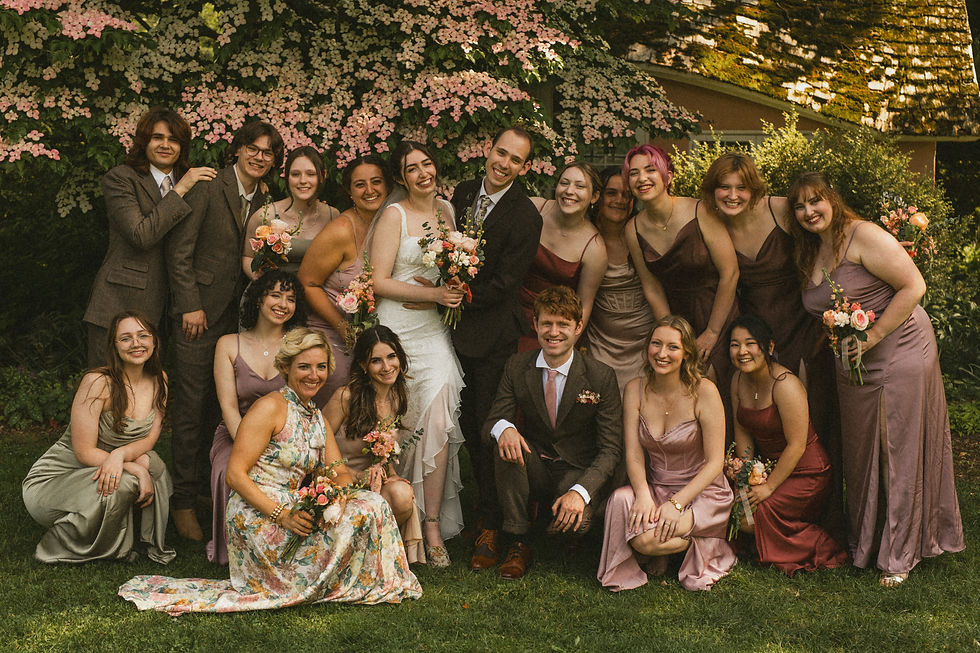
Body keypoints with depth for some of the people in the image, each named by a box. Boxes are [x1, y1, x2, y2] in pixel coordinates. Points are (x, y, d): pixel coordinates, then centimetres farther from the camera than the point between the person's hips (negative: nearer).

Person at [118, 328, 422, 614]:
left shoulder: (317, 417, 17)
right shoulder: (271, 407, -10)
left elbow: (340, 472, 11)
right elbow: (235, 475, -15)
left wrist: (337, 500, -13)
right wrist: (282, 515, -24)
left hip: (291, 510, 8)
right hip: (257, 516, -8)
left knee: (371, 503, -6)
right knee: (365, 511, -16)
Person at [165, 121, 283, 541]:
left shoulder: (264, 201, 12)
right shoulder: (208, 188, -7)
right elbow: (179, 250, -9)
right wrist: (190, 305, -12)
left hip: (237, 314, 6)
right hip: (200, 310, -6)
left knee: (221, 407, 6)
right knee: (192, 406, -4)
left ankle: (209, 486, 18)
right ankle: (184, 500, 3)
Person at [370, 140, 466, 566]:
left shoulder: (446, 211, 13)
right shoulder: (394, 215, -4)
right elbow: (379, 282, -10)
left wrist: (456, 289, 2)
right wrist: (432, 294, -15)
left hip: (434, 330, 4)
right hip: (397, 329, -4)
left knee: (439, 421, -7)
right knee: (399, 427, -1)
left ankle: (433, 526, 0)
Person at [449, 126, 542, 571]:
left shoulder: (525, 217, -15)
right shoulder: (463, 193, 6)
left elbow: (502, 284, -16)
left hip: (494, 334, -6)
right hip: (460, 326, 6)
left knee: (489, 430, -2)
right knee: (469, 426, 11)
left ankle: (490, 527, 9)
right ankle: (483, 505, 26)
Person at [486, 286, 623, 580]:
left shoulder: (601, 376, -13)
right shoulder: (517, 366, -4)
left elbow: (611, 448, -14)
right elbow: (495, 418, -2)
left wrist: (580, 491, -32)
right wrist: (504, 428, -30)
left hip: (579, 472, -3)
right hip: (532, 466, 3)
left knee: (571, 520, -33)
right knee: (506, 443, -28)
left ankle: (574, 537, 9)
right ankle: (518, 544, -16)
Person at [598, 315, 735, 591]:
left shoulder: (704, 391, -14)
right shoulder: (635, 389, -2)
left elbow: (715, 462, -13)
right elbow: (634, 454, -5)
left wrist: (676, 503, -22)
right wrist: (643, 495, -25)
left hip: (702, 491, -3)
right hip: (655, 487, 3)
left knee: (647, 538, -28)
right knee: (621, 500, -31)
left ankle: (701, 544, 4)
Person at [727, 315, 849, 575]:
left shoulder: (785, 385, -26)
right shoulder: (738, 379, -1)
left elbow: (796, 446, -24)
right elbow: (742, 430, 6)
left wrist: (769, 487, -20)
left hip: (805, 472, -8)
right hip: (767, 464, 8)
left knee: (751, 519, -16)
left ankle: (821, 548, 0)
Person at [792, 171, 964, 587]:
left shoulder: (862, 237, -14)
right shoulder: (808, 256, 10)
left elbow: (913, 286, -19)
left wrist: (872, 336, -20)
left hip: (900, 354, -7)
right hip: (852, 366, 7)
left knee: (900, 452, -1)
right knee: (860, 454, 13)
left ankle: (903, 552, 10)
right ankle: (865, 542, 28)